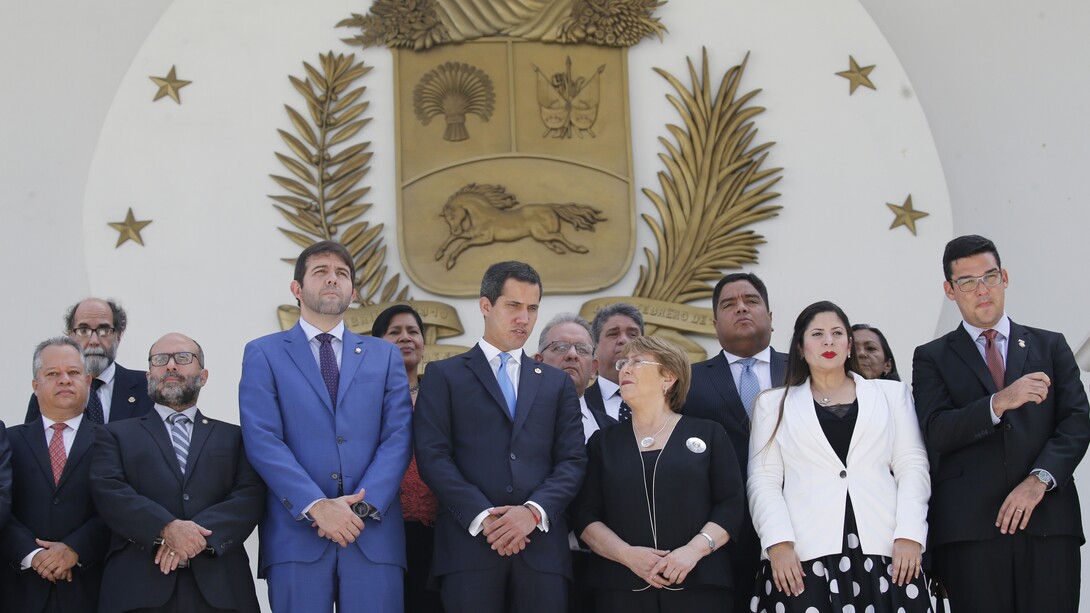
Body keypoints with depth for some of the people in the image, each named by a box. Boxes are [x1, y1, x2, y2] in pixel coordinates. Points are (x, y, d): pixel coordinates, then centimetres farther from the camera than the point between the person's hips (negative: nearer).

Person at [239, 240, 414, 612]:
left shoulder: (385, 356, 16)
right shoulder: (263, 354, 9)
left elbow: (398, 438, 5)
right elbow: (262, 440, -4)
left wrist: (364, 505, -11)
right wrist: (316, 506, -15)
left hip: (374, 534, 2)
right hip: (296, 533, -2)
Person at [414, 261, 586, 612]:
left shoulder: (557, 383, 19)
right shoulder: (444, 375, 11)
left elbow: (573, 461, 9)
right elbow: (433, 456, -1)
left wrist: (534, 511, -9)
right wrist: (482, 516, -12)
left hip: (542, 545, 2)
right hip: (469, 542, -2)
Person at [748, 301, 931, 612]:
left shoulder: (891, 393, 16)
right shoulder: (774, 403, 14)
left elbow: (912, 466, 9)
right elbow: (764, 479, 6)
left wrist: (909, 535, -5)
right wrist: (778, 542, -9)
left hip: (885, 550, 1)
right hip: (804, 555, -1)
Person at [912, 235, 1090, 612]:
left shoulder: (1050, 346, 17)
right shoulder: (932, 358, 12)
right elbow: (936, 432, -3)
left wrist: (1039, 480, -10)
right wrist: (999, 402, -18)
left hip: (1049, 521, 1)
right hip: (970, 525, -1)